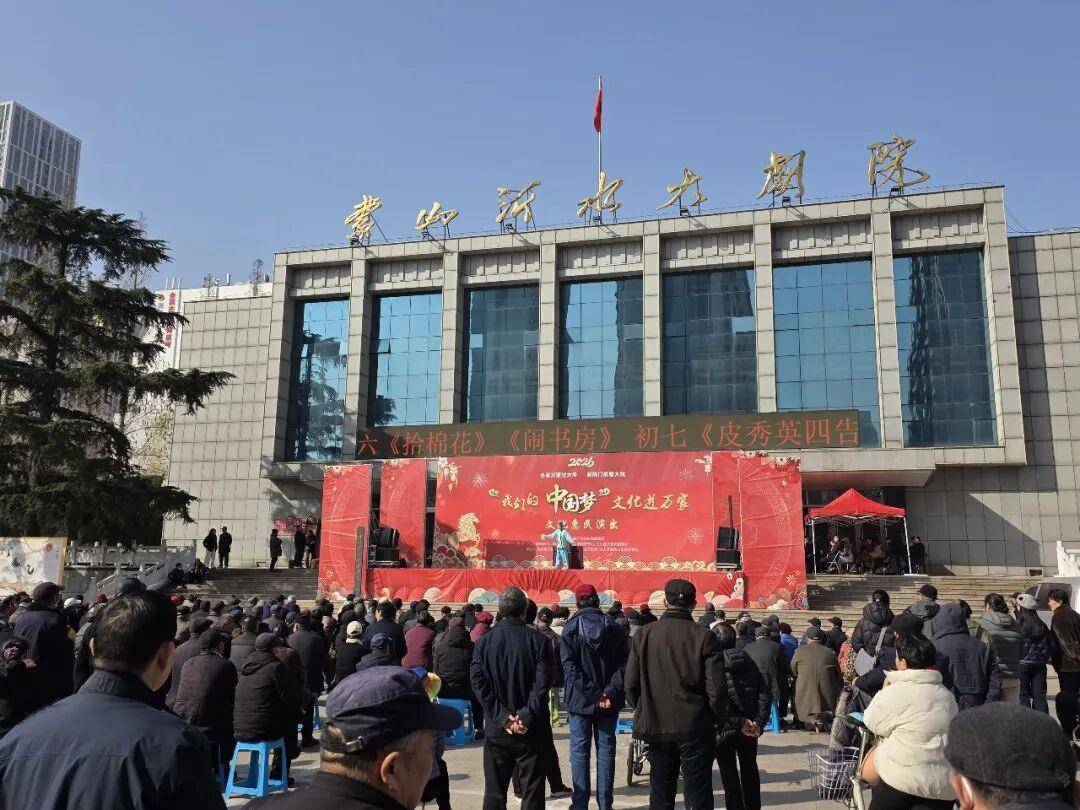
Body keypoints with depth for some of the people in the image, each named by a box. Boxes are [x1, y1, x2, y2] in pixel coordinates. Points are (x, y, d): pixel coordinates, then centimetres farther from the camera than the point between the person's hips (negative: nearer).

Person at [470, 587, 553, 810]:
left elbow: (478, 683, -6)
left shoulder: (484, 642, 0)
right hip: (531, 730, -2)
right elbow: (542, 683, -14)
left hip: (496, 730, 2)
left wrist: (501, 716, -8)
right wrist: (526, 717, -14)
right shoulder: (537, 640, -6)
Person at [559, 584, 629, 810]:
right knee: (606, 749, 9)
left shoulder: (570, 628, -4)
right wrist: (610, 692, -11)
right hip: (609, 701, 2)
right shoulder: (614, 627, 2)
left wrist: (590, 694, -12)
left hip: (579, 698, -2)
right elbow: (623, 663, -5)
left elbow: (568, 665, -11)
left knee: (580, 751, 5)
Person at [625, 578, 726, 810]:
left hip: (656, 728, 2)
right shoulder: (704, 637, -11)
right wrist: (717, 718, 5)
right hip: (696, 729, -2)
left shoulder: (644, 634, -4)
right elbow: (717, 688, -12)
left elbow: (631, 685, -2)